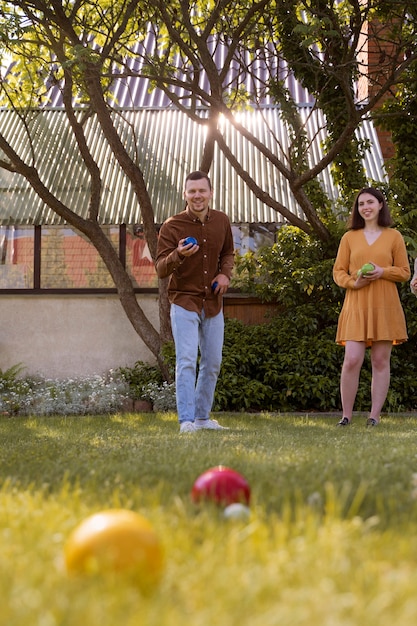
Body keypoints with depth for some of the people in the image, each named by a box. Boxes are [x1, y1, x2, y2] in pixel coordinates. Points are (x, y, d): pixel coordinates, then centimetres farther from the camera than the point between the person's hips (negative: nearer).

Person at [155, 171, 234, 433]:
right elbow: (161, 269, -12)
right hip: (184, 303, -5)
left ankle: (202, 416, 24)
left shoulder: (222, 221, 2)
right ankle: (186, 421, -11)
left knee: (212, 364, 11)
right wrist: (178, 255, -32)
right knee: (187, 362, -13)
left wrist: (225, 274, -2)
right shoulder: (172, 226, -10)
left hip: (213, 304, 5)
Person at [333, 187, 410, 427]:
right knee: (352, 360, -9)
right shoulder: (350, 237, 10)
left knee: (381, 361, 1)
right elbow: (338, 272, 9)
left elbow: (404, 272, 7)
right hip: (356, 305, 0)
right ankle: (346, 416, 0)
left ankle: (375, 416, 7)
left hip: (384, 307, 0)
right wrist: (353, 282, -11)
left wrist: (382, 272, -11)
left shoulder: (393, 236, 7)